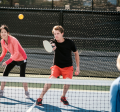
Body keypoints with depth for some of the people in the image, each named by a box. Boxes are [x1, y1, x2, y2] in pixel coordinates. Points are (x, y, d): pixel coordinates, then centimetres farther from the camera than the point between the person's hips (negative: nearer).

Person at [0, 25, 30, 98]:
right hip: (13, 58, 6)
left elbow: (17, 53, -35)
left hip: (22, 58, -6)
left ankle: (27, 93, 2)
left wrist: (7, 62, -42)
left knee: (22, 76, -13)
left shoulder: (13, 40, -30)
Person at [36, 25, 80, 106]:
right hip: (57, 66, 0)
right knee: (51, 79, -22)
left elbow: (76, 53, 3)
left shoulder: (69, 42, -11)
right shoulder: (54, 42, -12)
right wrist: (52, 48, -62)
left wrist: (78, 67, 2)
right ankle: (40, 98, -11)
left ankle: (63, 97, 7)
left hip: (68, 67, 0)